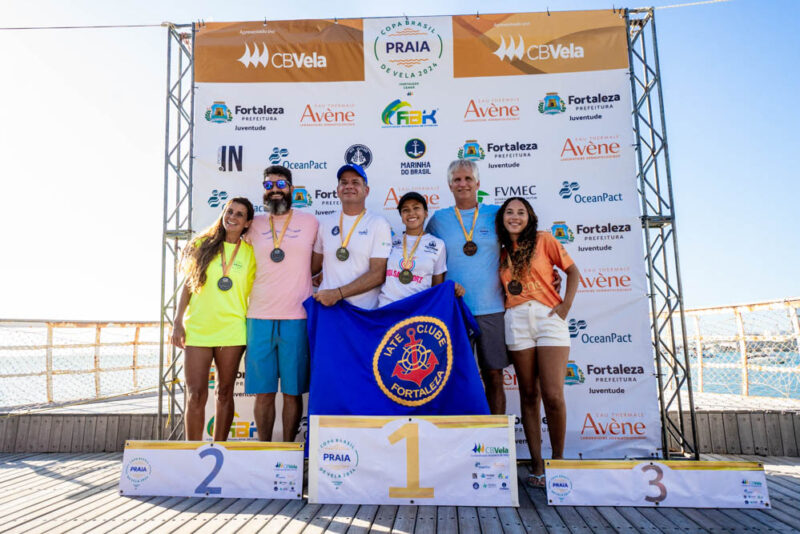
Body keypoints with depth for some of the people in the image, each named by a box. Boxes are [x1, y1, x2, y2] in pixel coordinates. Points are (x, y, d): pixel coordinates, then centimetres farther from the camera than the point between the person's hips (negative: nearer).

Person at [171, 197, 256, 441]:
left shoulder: (249, 253, 4)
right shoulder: (203, 245, 6)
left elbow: (252, 294, 7)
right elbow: (188, 285, 8)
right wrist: (178, 322, 3)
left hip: (231, 330, 0)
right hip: (197, 329, 0)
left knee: (224, 393, 8)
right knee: (196, 395, -1)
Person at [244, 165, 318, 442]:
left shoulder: (309, 222, 6)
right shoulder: (254, 225, 11)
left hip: (296, 318, -1)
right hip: (259, 317, 2)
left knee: (293, 392, 5)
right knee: (263, 393, 6)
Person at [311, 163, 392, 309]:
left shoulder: (379, 224, -5)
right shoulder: (325, 224, 7)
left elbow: (378, 274, -11)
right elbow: (314, 266, 14)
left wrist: (338, 293, -17)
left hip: (363, 311, -3)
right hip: (326, 305, 3)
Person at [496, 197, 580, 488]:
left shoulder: (544, 240, 7)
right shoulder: (503, 253, 15)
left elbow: (573, 271, 6)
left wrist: (566, 305, -3)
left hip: (548, 317, -2)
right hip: (517, 320, 3)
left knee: (553, 395, -9)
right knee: (529, 395, 4)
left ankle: (558, 461, 9)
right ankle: (537, 465, 11)